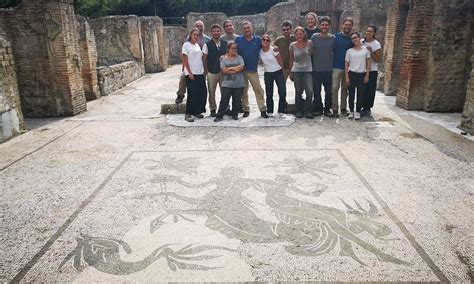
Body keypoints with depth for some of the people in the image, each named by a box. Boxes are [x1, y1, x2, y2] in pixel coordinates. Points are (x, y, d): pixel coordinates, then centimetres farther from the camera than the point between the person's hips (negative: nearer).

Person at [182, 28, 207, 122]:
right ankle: (188, 114, 2)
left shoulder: (198, 45, 14)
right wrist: (190, 73, -14)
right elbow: (185, 61, -9)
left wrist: (204, 70, 8)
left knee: (202, 93, 5)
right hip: (191, 74, -6)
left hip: (200, 73, 7)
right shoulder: (186, 45, -4)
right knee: (192, 94, -8)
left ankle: (197, 111, 19)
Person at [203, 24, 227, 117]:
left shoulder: (225, 43, 5)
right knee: (211, 92, 6)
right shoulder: (207, 44, -3)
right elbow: (204, 59, -1)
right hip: (212, 72, -2)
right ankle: (213, 109, 18)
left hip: (223, 71, 2)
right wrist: (206, 71, -3)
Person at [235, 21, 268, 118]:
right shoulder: (238, 40, 5)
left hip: (253, 70, -1)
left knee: (259, 90, -5)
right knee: (243, 92, 7)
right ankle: (246, 110, 18)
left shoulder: (258, 39, 5)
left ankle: (263, 110, 0)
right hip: (241, 70, 1)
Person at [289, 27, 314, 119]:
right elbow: (291, 59, 10)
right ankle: (299, 111, 18)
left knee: (310, 91, -11)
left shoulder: (310, 43, 0)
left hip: (308, 70, 0)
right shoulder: (292, 45, 2)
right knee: (298, 92, 5)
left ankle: (307, 111, 1)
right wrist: (290, 72, 12)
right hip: (296, 71, 1)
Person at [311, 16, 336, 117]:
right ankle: (318, 108, 18)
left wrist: (332, 63, 7)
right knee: (316, 90, 5)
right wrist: (311, 64, 2)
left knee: (328, 90, 5)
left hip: (328, 69, 1)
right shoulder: (314, 37, 0)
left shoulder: (333, 38, 3)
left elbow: (335, 51, 11)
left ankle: (328, 108, 17)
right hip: (316, 69, -1)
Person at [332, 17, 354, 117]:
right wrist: (331, 63, -5)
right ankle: (335, 109, -1)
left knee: (345, 89, 8)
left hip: (348, 68, 3)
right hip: (336, 67, -2)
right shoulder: (336, 36, 1)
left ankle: (343, 108, 16)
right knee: (335, 88, -8)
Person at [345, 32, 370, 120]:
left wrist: (367, 75, -2)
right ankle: (351, 111, 13)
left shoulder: (366, 49, 3)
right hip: (352, 74, 1)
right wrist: (347, 77, -2)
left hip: (362, 74, 0)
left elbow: (368, 63, 4)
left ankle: (358, 111, 9)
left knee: (360, 93, 1)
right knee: (351, 93, 3)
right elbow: (347, 64, 5)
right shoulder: (349, 51, 4)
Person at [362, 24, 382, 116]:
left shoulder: (376, 44, -7)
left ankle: (367, 108, 9)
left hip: (372, 71, -4)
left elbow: (378, 59, -9)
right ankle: (363, 107, 18)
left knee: (370, 91, 0)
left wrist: (371, 52, -20)